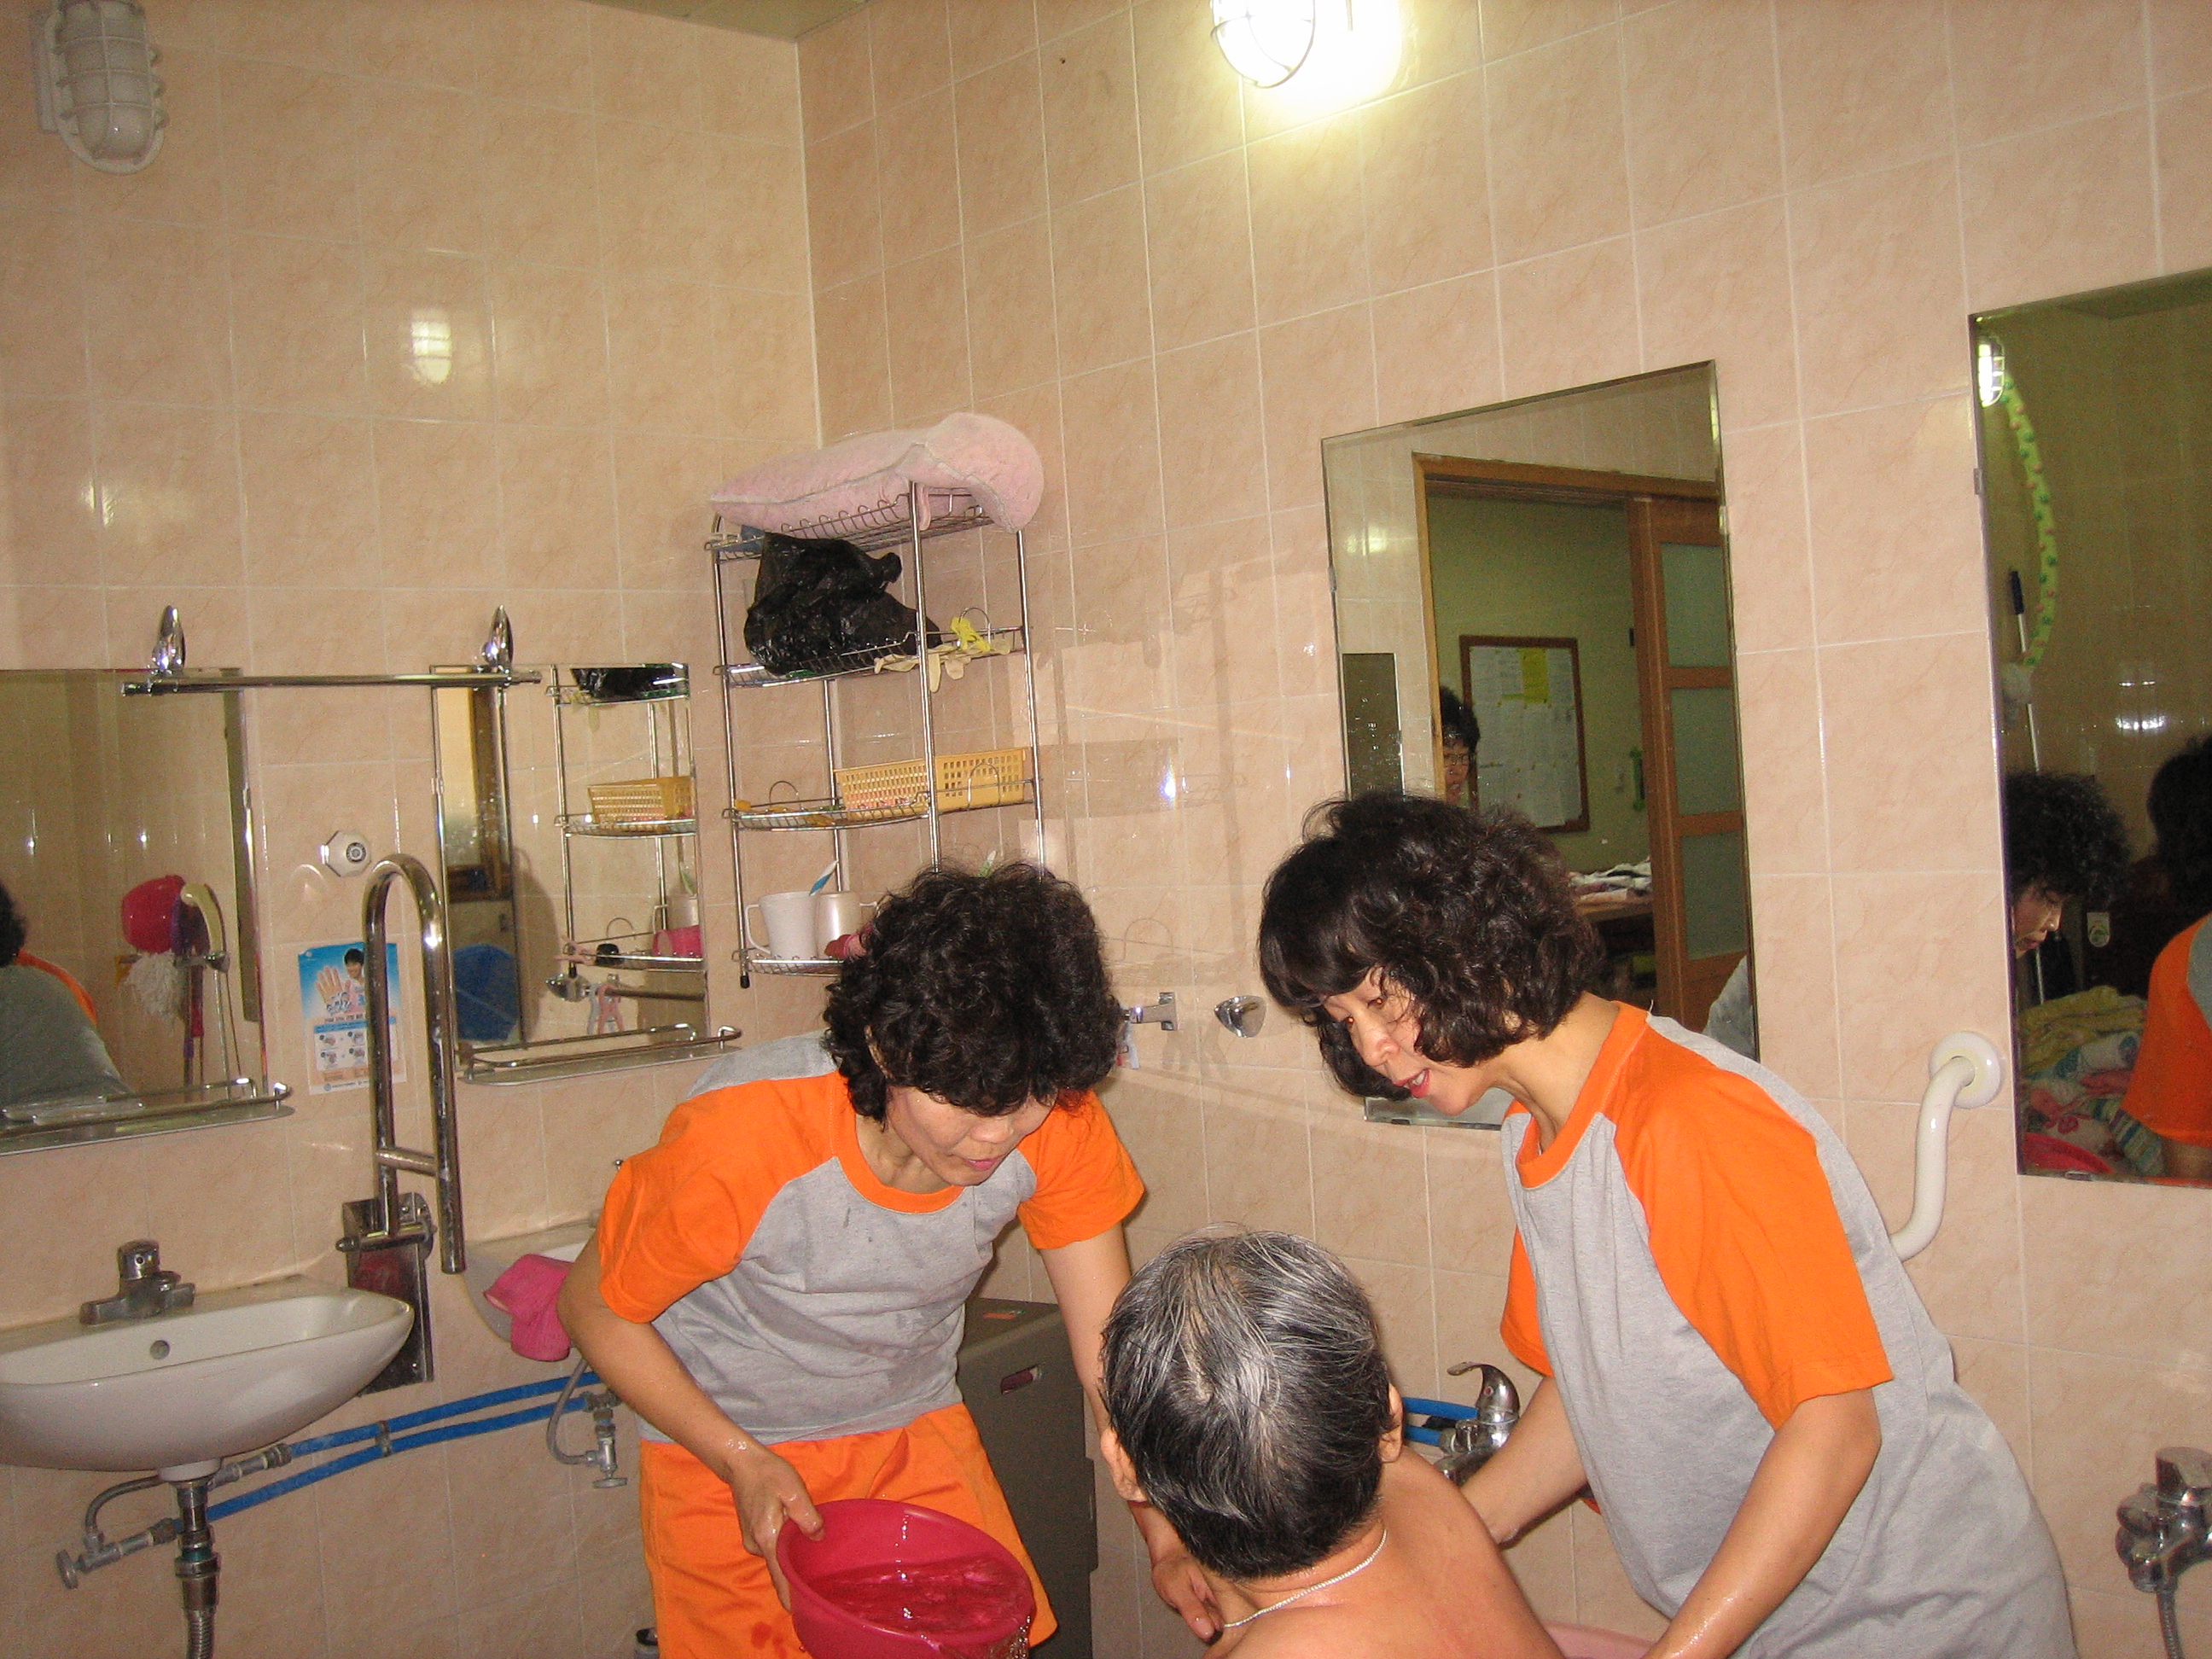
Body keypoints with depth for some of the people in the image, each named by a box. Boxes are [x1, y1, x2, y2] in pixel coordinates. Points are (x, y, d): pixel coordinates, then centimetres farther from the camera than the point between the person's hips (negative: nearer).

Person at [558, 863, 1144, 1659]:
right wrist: (742, 1461, -24)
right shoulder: (741, 1145, -34)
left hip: (914, 1431, 3)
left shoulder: (1058, 1124, -23)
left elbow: (1111, 1346, -17)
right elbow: (596, 1309, -16)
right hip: (728, 1453, -3)